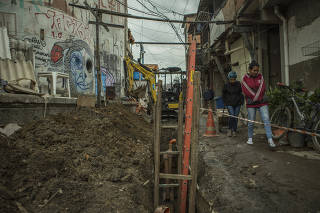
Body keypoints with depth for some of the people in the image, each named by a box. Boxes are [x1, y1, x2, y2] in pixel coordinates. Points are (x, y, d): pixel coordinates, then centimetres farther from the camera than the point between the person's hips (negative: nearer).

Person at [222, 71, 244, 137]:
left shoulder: (239, 84, -1)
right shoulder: (226, 85, -3)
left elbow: (241, 93, 10)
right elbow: (223, 94, 10)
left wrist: (241, 101, 3)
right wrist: (225, 102, 7)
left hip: (237, 103, 2)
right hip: (229, 104, -1)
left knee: (236, 117, 2)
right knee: (232, 116, -15)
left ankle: (234, 131, 15)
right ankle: (230, 129, 5)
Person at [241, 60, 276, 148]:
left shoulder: (260, 76, 7)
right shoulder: (245, 79, -1)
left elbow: (262, 88, -2)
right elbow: (246, 91, -8)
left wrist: (257, 97, -12)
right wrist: (255, 98, -10)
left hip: (262, 102, 2)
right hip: (251, 104, -2)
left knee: (266, 120, -7)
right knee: (251, 122, 4)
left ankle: (270, 139, -7)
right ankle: (250, 138, 21)